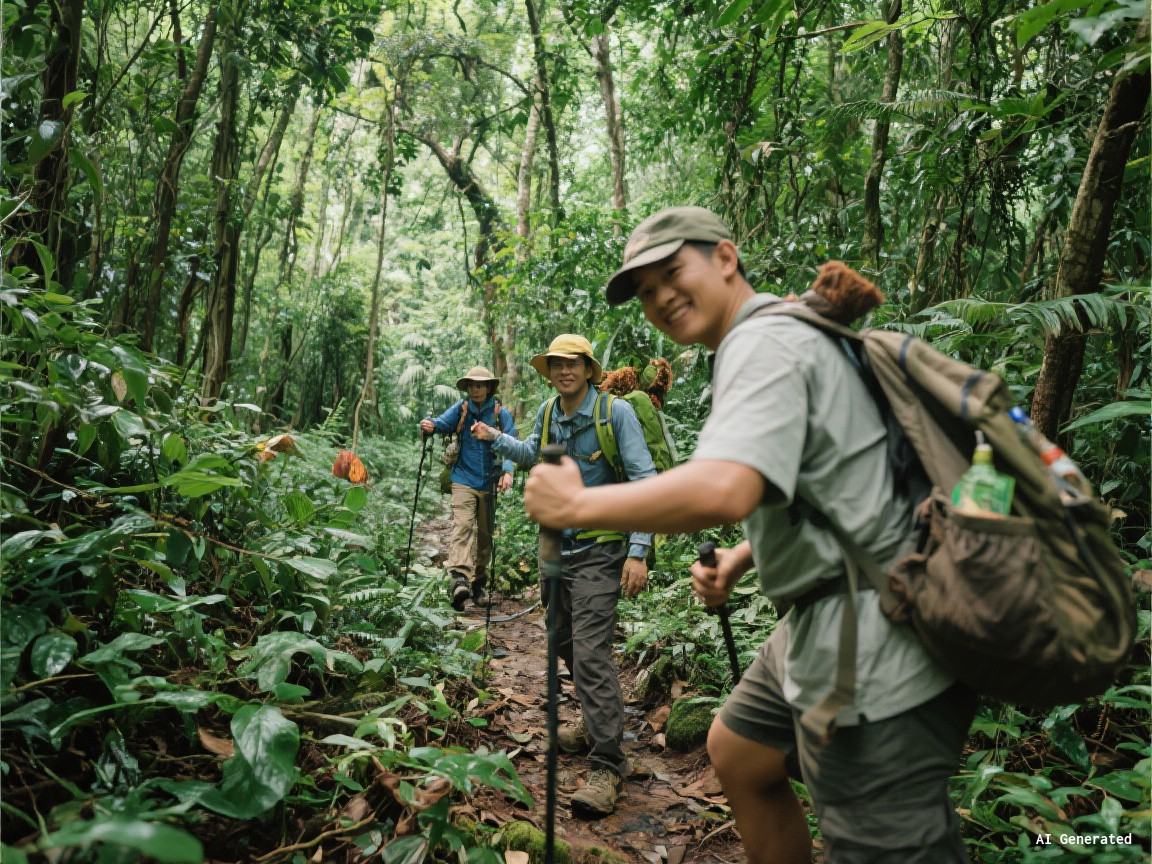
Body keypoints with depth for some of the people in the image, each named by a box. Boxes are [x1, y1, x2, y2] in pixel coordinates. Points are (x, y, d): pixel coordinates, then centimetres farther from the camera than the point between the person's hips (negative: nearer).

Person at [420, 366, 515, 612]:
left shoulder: (501, 413, -1)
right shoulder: (461, 409, 3)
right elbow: (444, 423, -12)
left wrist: (508, 471, -24)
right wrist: (430, 425, -36)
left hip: (489, 483, 1)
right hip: (463, 480, -1)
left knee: (485, 532, 12)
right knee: (463, 525, -20)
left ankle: (478, 582, 29)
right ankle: (459, 579, -30)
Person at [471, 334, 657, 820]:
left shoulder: (616, 412, -13)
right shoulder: (548, 412, 5)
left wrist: (638, 551, -21)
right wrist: (495, 439, 18)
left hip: (598, 550, -7)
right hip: (558, 547, 7)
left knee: (590, 652, -14)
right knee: (566, 644, 17)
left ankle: (608, 766, -6)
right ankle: (598, 724, 37)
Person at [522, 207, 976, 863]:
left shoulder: (764, 340, -16)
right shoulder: (788, 333, 17)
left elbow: (724, 491, -33)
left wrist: (575, 504, -21)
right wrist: (740, 560, 11)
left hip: (873, 652, -11)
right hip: (820, 623, 11)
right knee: (736, 753, 24)